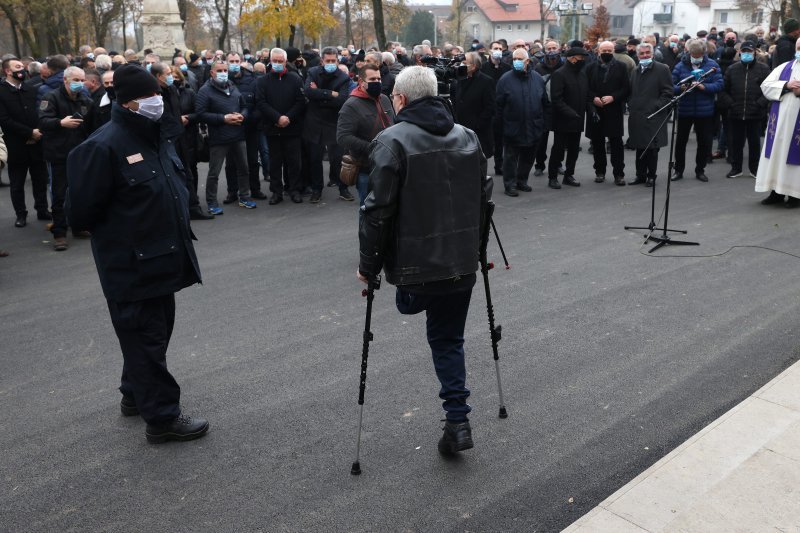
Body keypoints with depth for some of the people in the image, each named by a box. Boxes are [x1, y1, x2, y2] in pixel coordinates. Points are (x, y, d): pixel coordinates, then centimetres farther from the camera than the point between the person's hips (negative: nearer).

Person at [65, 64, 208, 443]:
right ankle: (162, 417, 13)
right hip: (131, 267, -9)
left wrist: (177, 227, 12)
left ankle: (136, 394, 40)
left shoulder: (156, 138, 9)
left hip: (162, 259, 9)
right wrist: (116, 236, -3)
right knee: (146, 338, 2)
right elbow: (81, 210, -17)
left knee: (155, 331, 21)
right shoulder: (104, 147, -19)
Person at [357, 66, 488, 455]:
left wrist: (368, 265, -6)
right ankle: (457, 422, 14)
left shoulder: (393, 141, -11)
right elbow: (482, 201, 13)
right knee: (449, 338, 15)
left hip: (416, 263, -5)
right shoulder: (468, 137, 8)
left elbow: (378, 210, -15)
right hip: (463, 261, 5)